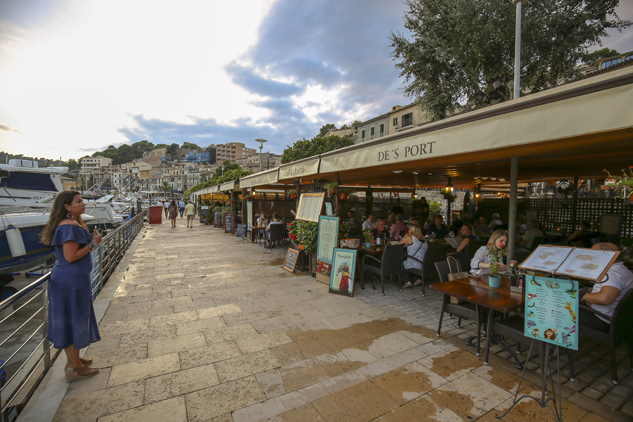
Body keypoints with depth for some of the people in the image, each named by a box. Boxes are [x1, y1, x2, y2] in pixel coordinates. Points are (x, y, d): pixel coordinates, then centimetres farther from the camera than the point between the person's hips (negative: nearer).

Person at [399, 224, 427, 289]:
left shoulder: (410, 238, -13)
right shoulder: (424, 239, 7)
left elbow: (398, 244, -7)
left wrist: (404, 237, 7)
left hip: (414, 265, -7)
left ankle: (407, 282, 6)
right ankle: (418, 279, 20)